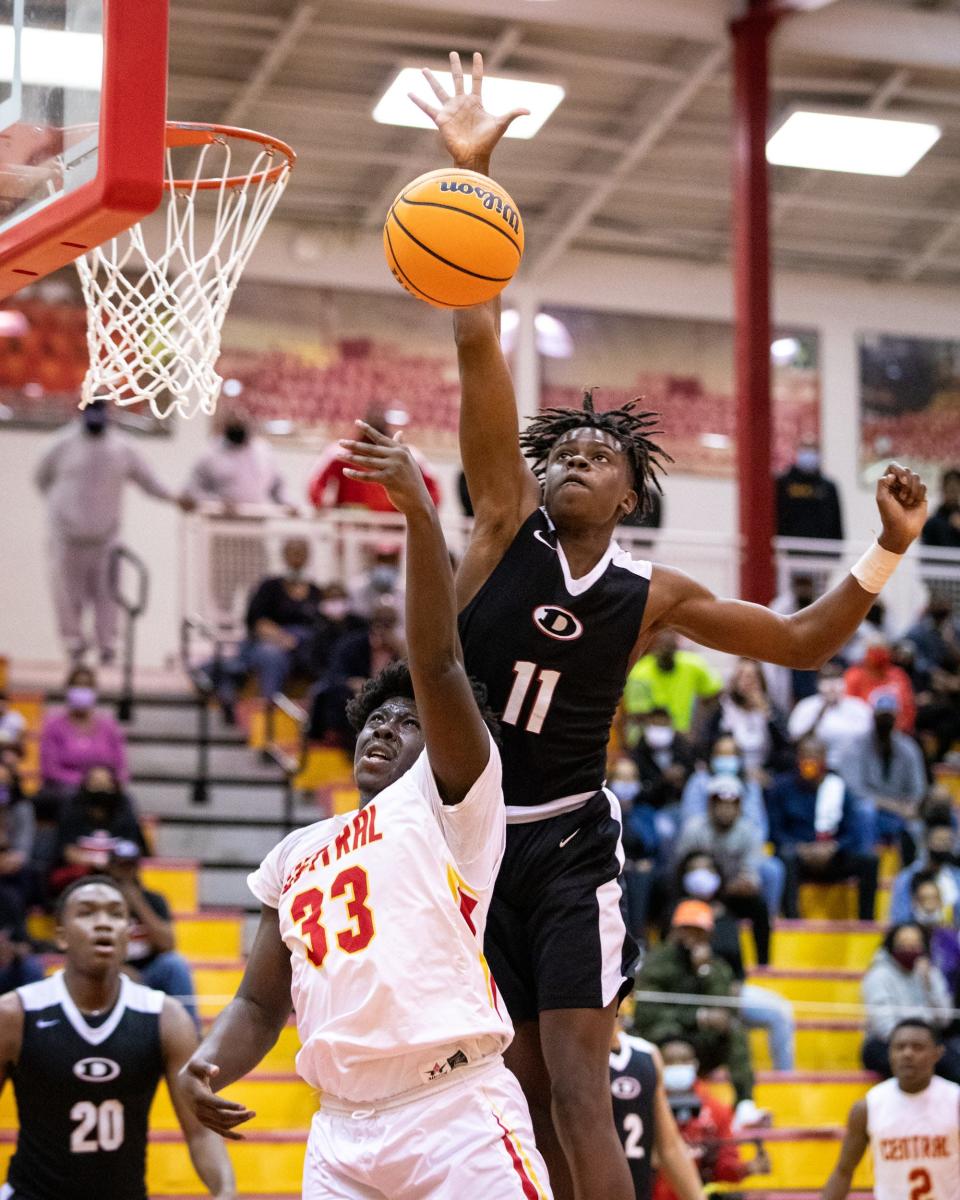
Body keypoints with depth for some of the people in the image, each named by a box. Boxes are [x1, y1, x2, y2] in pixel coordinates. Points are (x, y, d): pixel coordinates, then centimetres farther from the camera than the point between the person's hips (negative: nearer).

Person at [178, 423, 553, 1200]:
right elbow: (262, 1002, 24)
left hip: (458, 1113, -6)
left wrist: (419, 510, -20)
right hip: (343, 1132, 6)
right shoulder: (296, 857, 23)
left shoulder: (447, 801, 6)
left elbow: (436, 664, -9)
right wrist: (205, 1068, 1)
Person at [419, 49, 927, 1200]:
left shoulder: (652, 595, 1)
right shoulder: (504, 523, -2)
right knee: (525, 1101, 6)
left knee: (577, 1094, -11)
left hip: (567, 846, -1)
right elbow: (478, 349, -10)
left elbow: (800, 641, 10)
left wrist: (889, 549, -3)